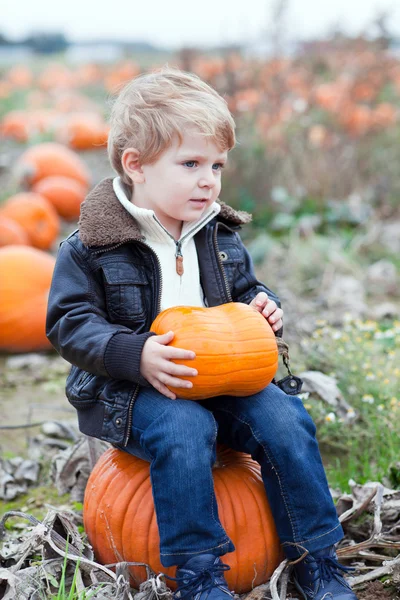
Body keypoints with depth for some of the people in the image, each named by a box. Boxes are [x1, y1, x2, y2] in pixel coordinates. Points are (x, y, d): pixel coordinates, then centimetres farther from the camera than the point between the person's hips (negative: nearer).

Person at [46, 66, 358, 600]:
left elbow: (246, 287, 23)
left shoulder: (220, 236, 8)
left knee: (283, 419, -15)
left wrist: (262, 305, -2)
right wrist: (135, 354, -26)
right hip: (130, 391, -5)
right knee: (183, 429, -33)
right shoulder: (90, 248, -10)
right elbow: (69, 324, -11)